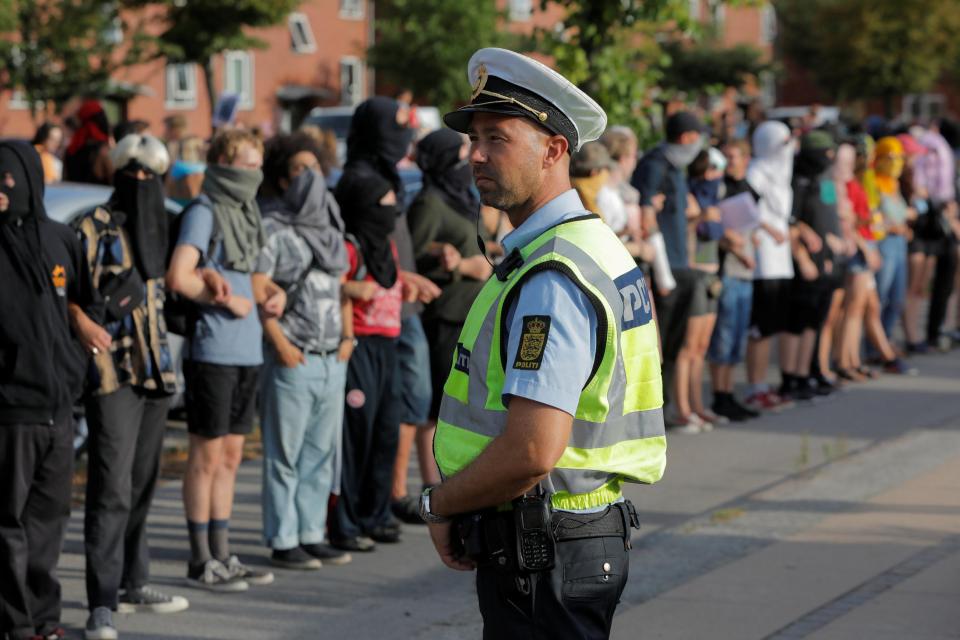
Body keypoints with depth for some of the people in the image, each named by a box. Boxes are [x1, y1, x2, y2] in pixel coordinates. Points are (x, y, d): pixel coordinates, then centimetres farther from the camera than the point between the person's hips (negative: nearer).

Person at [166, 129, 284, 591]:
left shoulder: (244, 212, 15)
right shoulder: (203, 213, -11)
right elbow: (178, 278, -22)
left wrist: (270, 293, 4)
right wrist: (229, 302, -13)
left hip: (247, 352, 8)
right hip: (212, 351, -8)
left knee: (230, 457, 13)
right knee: (207, 457, 0)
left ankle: (222, 553, 21)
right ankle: (201, 561, 7)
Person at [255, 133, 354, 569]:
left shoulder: (330, 226, 16)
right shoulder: (272, 229, -7)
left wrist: (347, 336, 10)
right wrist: (280, 344, -15)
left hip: (333, 360, 7)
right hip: (292, 359, -7)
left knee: (321, 453, 9)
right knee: (285, 455, -2)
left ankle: (311, 535, 16)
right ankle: (283, 541, 2)